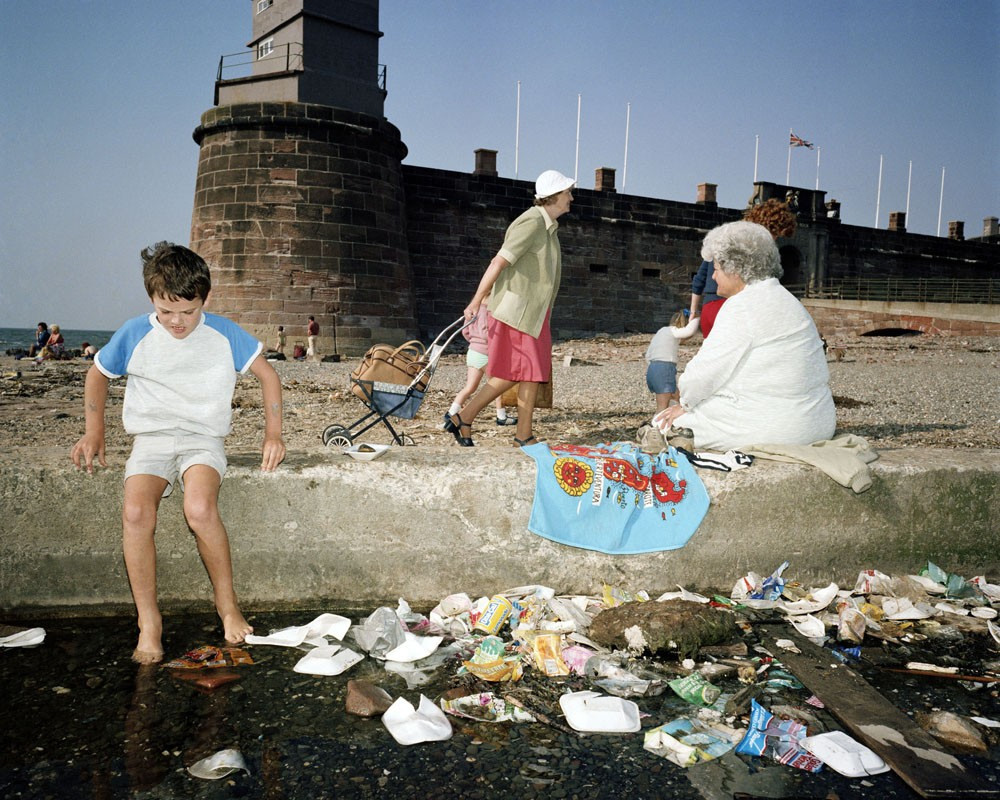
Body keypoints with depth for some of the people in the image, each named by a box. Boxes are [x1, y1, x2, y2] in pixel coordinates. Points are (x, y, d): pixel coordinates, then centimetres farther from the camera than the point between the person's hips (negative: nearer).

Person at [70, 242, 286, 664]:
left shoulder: (224, 333, -4)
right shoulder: (135, 334, -1)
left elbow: (268, 375, 8)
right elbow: (97, 375, 17)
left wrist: (273, 434, 0)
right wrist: (94, 434, 9)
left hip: (203, 437, -1)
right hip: (151, 438, 2)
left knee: (200, 508, -34)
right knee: (135, 514, -29)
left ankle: (227, 605, -13)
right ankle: (148, 621, -14)